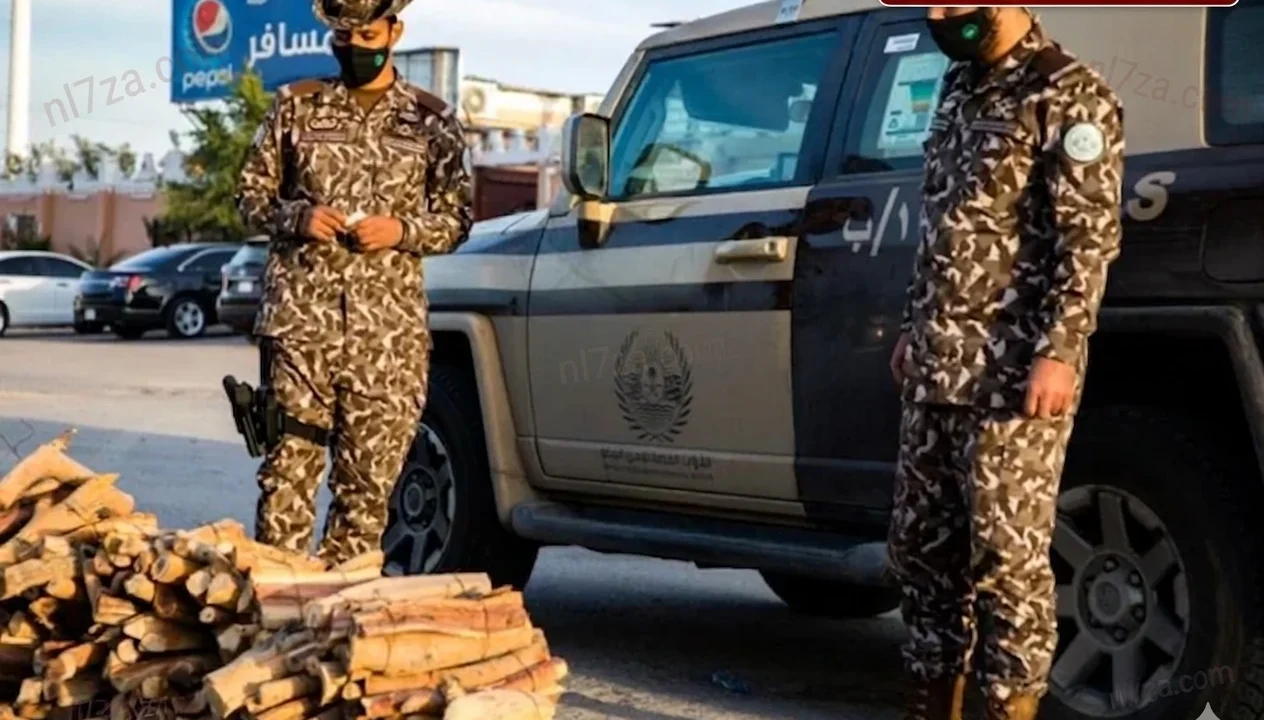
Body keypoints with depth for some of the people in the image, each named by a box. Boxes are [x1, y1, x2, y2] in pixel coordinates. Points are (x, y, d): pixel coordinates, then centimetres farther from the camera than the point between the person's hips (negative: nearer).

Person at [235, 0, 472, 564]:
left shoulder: (431, 120, 8)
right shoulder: (295, 106, 9)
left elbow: (456, 219, 10)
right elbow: (252, 195, 13)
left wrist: (402, 230, -9)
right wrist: (296, 217, -8)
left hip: (389, 328, 0)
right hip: (300, 319, 0)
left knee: (370, 476, 3)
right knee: (289, 465, -2)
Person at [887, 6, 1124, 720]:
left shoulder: (1072, 97, -7)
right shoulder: (962, 88, 17)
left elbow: (1090, 239, -13)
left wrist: (1058, 350, -21)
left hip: (1013, 374, -8)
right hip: (938, 370, 8)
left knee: (1007, 552, -6)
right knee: (923, 544, 12)